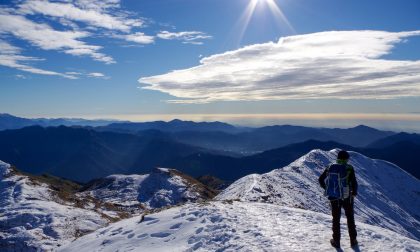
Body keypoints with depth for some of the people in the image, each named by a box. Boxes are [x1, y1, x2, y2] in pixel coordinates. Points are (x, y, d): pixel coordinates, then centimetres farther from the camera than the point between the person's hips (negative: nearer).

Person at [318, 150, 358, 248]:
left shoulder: (330, 167, -2)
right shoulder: (349, 168, -12)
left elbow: (321, 179, 3)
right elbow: (354, 183, -14)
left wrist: (327, 189, 14)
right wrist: (354, 193, 4)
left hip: (333, 197, 2)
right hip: (346, 197, -2)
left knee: (336, 218, 15)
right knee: (350, 218, 17)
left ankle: (336, 241, 20)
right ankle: (353, 240, 25)